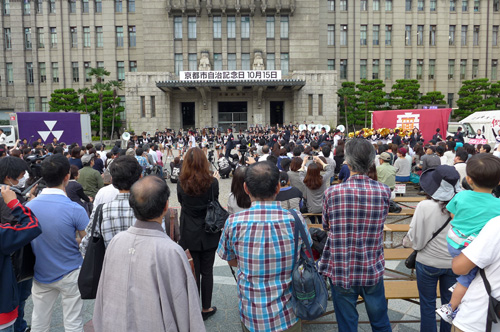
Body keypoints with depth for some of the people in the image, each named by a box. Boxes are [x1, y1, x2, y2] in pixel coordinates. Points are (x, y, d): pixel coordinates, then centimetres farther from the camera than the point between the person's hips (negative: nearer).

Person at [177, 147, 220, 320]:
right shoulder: (212, 182, -14)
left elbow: (181, 202, 5)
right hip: (208, 234, 0)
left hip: (189, 234, 0)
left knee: (192, 272, 12)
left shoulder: (181, 183, -12)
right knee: (207, 271, 14)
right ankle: (206, 308, 27)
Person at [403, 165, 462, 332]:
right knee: (449, 303, 22)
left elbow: (414, 238, -15)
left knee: (427, 305, 15)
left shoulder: (425, 206, -23)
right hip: (454, 263, 3)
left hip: (428, 263, -3)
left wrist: (406, 241, 7)